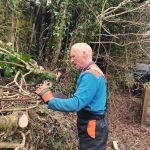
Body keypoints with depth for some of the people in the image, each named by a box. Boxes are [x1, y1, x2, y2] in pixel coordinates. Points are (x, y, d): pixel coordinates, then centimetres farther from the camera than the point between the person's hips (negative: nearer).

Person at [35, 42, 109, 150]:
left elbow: (76, 103, -30)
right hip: (93, 126, 10)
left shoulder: (90, 75, -22)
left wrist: (50, 100, -25)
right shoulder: (93, 72, 11)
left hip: (92, 128, -10)